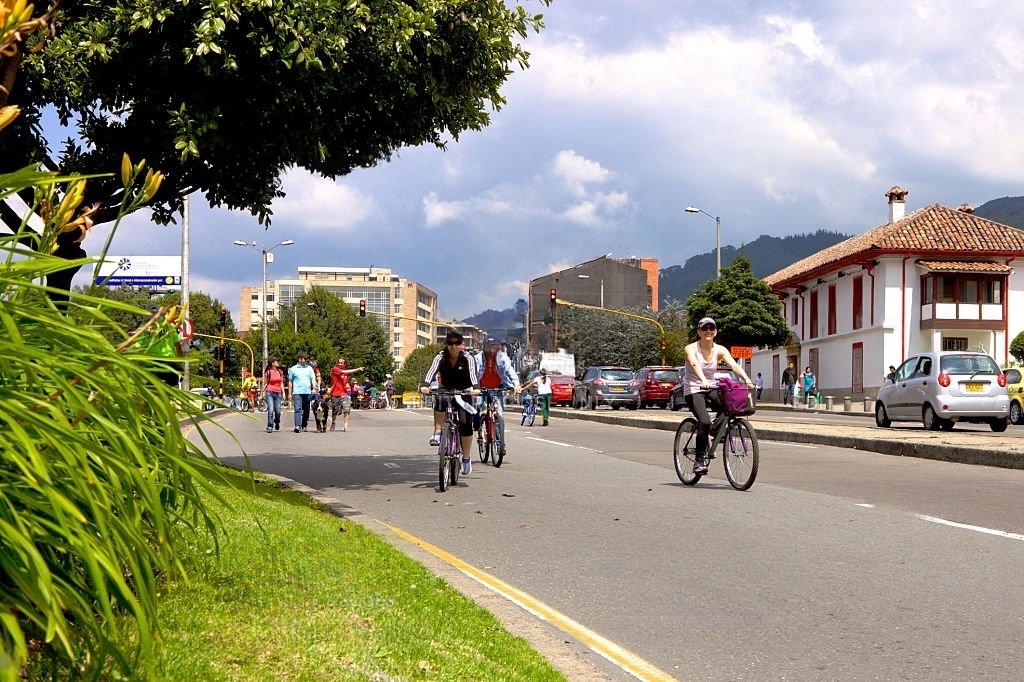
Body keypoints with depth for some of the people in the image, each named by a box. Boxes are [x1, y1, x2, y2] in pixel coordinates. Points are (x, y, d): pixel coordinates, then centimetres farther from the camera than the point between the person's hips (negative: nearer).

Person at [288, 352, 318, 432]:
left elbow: (313, 378, 7)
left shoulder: (309, 368, 13)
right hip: (297, 392, -3)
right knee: (298, 409, -14)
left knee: (306, 410, 7)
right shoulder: (293, 369, 7)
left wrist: (314, 387, -12)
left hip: (307, 392, 3)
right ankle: (297, 426, -22)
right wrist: (290, 394, 6)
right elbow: (290, 382, 9)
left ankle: (304, 426, 17)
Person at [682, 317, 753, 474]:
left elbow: (734, 365, -17)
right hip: (693, 389, -4)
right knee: (705, 421, -27)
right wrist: (703, 381, -52)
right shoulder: (691, 349, -12)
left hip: (711, 388, 4)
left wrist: (746, 379, -36)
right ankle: (699, 460, -13)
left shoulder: (720, 350, -1)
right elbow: (695, 364, -32)